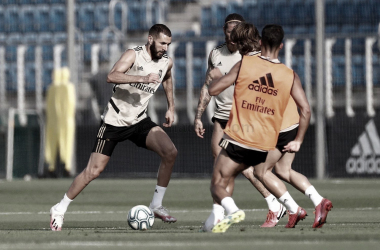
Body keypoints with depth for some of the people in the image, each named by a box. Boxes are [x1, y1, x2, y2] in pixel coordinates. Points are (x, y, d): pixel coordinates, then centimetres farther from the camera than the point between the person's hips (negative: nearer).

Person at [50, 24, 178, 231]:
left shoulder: (166, 62, 2)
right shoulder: (134, 55, -16)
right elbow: (111, 76, -35)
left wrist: (171, 107, 25)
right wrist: (143, 78, -44)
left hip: (139, 121, 5)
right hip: (114, 120, -5)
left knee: (170, 152, -18)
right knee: (94, 171, -6)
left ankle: (157, 205, -7)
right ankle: (59, 209, 12)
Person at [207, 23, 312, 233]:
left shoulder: (244, 64, -4)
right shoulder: (290, 76, 3)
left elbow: (213, 90, -3)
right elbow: (306, 110, -1)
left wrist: (214, 76, 19)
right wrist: (298, 141, 9)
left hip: (237, 140, -3)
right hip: (265, 146, 3)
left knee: (217, 186, 0)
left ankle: (232, 210, -28)